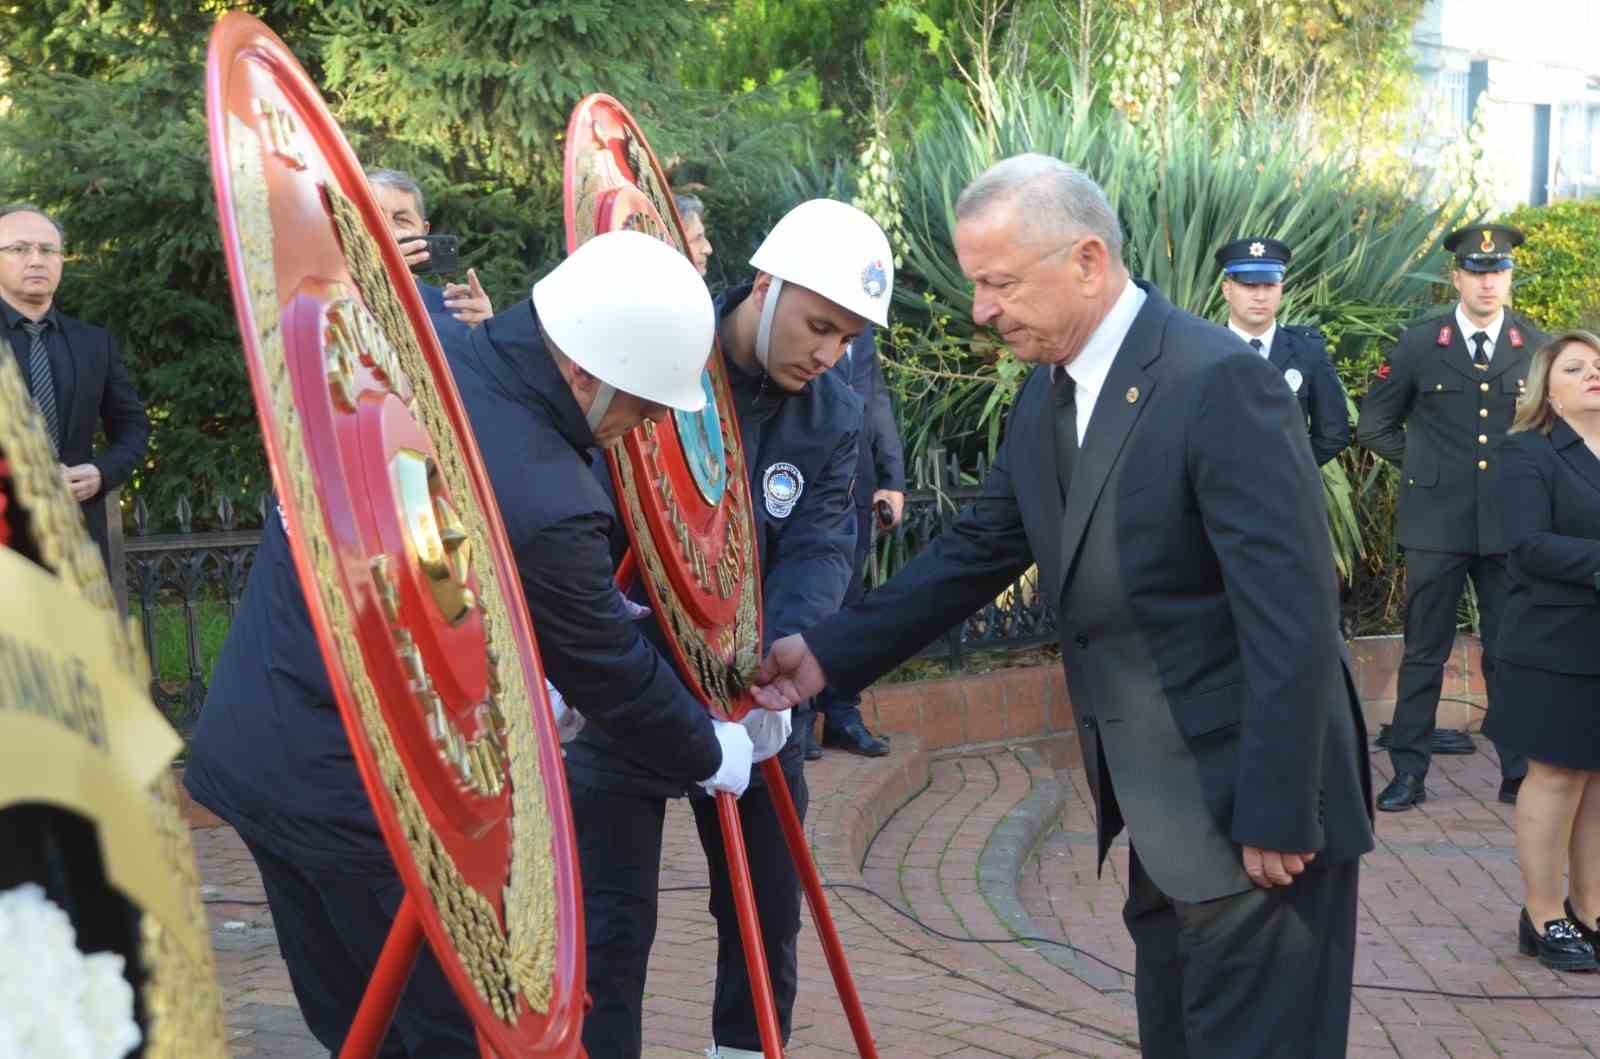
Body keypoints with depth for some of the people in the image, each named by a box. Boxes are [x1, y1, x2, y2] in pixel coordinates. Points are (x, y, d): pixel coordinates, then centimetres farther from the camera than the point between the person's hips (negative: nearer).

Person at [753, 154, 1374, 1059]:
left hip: (1253, 809, -8)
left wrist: (1274, 817, -20)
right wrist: (829, 654, 3)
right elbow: (975, 551, 11)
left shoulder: (1221, 382, -21)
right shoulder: (1049, 395, 6)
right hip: (1162, 813, 8)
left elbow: (1292, 615, -22)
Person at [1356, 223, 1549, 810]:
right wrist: (1423, 461, 4)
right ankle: (1408, 773, 13)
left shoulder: (1537, 346, 4)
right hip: (1437, 524, -1)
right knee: (1424, 651, 5)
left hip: (1510, 524, 1)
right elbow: (1374, 425, 10)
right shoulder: (1419, 344, 1)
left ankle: (1519, 775, 17)